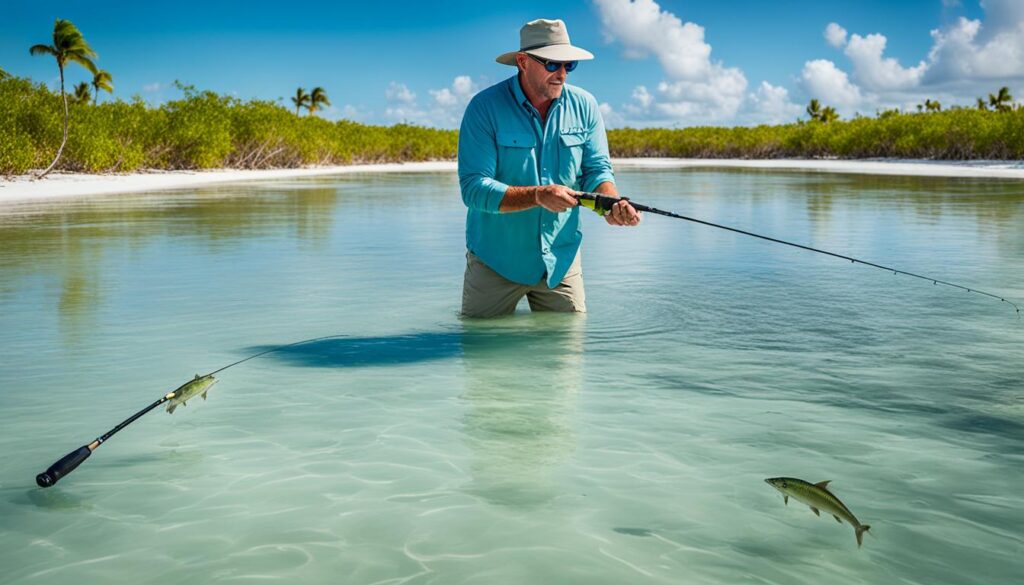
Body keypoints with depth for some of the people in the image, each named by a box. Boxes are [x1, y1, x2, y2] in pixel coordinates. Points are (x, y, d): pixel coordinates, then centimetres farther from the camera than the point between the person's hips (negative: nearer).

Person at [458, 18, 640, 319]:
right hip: (496, 260, -3)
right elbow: (473, 188, -20)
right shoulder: (485, 107, -14)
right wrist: (538, 195, -32)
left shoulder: (584, 106, 0)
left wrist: (612, 204, -25)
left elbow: (597, 169, -2)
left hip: (561, 260, 3)